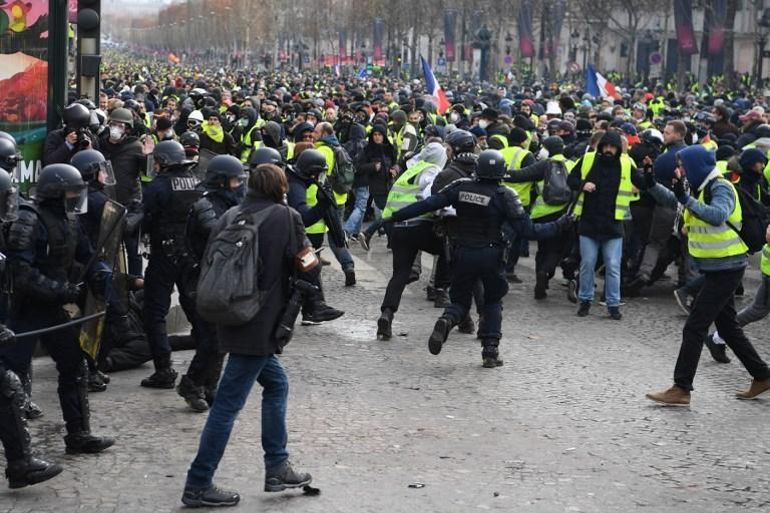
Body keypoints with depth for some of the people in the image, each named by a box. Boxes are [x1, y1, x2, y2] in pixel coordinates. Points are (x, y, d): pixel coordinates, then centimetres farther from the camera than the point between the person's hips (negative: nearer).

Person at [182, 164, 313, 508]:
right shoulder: (286, 217, -8)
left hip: (233, 320, 7)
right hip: (261, 325, -7)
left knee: (276, 384, 22)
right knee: (229, 404, -3)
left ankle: (277, 468, 25)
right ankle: (198, 485, 1)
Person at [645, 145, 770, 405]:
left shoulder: (721, 188, -17)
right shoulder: (701, 187, 9)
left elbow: (717, 216, -36)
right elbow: (672, 199, 20)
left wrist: (686, 199, -41)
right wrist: (652, 184, 3)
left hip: (726, 269, -10)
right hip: (716, 269, 10)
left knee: (694, 327, -9)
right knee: (728, 327, 17)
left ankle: (681, 389, -6)